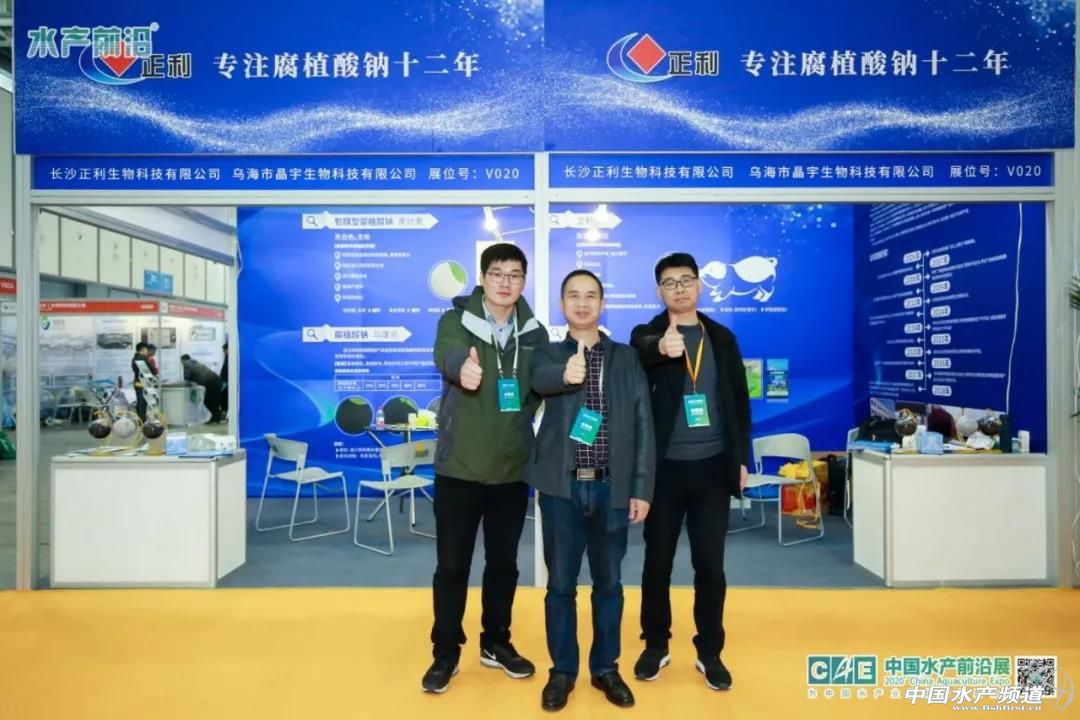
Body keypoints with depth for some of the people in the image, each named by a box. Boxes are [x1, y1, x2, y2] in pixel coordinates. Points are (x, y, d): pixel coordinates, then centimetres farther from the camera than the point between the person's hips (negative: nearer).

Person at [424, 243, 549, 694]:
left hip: (513, 468, 3)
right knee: (451, 565, 7)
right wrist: (463, 367, -52)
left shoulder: (535, 334, 3)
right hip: (459, 466, -2)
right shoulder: (455, 322, -7)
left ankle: (496, 643, 34)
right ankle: (445, 653, 25)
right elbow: (448, 356, -30)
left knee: (503, 563, 15)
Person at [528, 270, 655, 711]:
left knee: (609, 582, 13)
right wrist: (565, 373, -47)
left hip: (612, 487, 1)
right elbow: (540, 379, -24)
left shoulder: (627, 358, 5)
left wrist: (642, 488, -2)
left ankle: (606, 668, 30)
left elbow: (643, 425, 3)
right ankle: (562, 670, 26)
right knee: (560, 583, 9)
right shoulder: (548, 355, 2)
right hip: (562, 487, -1)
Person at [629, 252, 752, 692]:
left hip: (712, 467, 2)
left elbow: (739, 401, 9)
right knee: (657, 561, 9)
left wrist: (741, 459, 6)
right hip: (664, 468, -1)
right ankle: (655, 647, 27)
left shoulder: (722, 338, 7)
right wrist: (662, 348, -49)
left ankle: (710, 653, 26)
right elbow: (642, 356, -27)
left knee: (710, 564, 9)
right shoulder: (646, 336, -1)